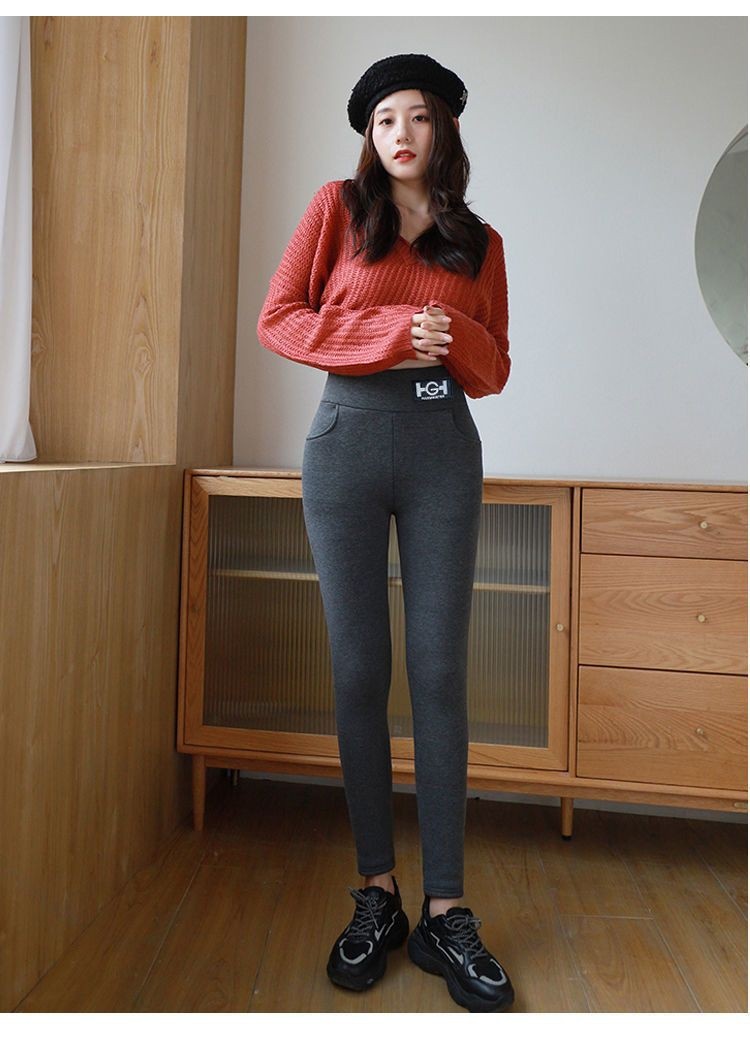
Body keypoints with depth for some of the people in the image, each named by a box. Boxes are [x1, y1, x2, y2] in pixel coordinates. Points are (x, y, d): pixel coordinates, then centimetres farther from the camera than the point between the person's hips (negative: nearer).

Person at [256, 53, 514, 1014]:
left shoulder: (479, 242, 16)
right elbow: (278, 319, 1)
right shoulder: (338, 207, 10)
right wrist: (390, 332, -10)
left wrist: (452, 337, -7)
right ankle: (376, 892, 13)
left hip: (443, 447, 1)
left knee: (440, 672, -3)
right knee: (358, 670, 0)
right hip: (348, 438, -1)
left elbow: (494, 370, 15)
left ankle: (444, 911, 5)